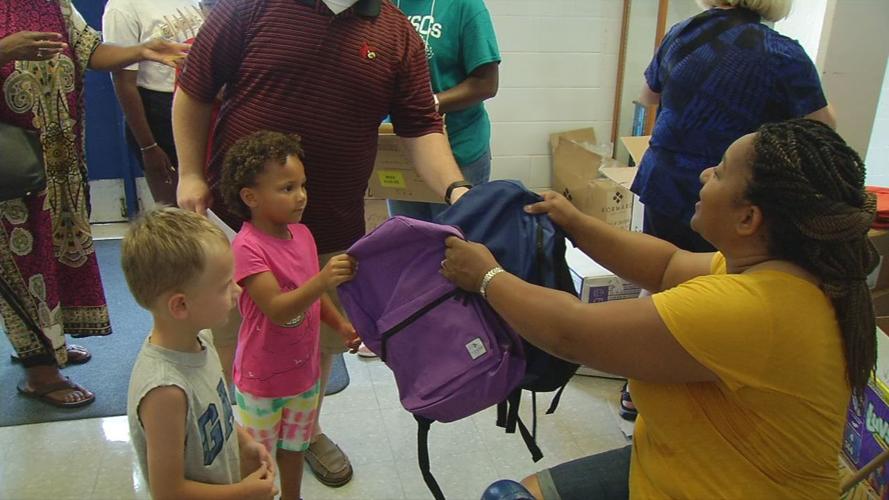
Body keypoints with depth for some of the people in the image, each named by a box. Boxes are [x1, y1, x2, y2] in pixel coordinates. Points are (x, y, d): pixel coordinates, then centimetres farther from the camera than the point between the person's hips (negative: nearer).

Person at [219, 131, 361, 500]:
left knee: (295, 444, 26)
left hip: (304, 368, 7)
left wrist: (341, 324, -2)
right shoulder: (247, 247, -25)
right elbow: (278, 309, -33)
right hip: (262, 377, -7)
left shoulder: (302, 233, -2)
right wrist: (323, 280, -46)